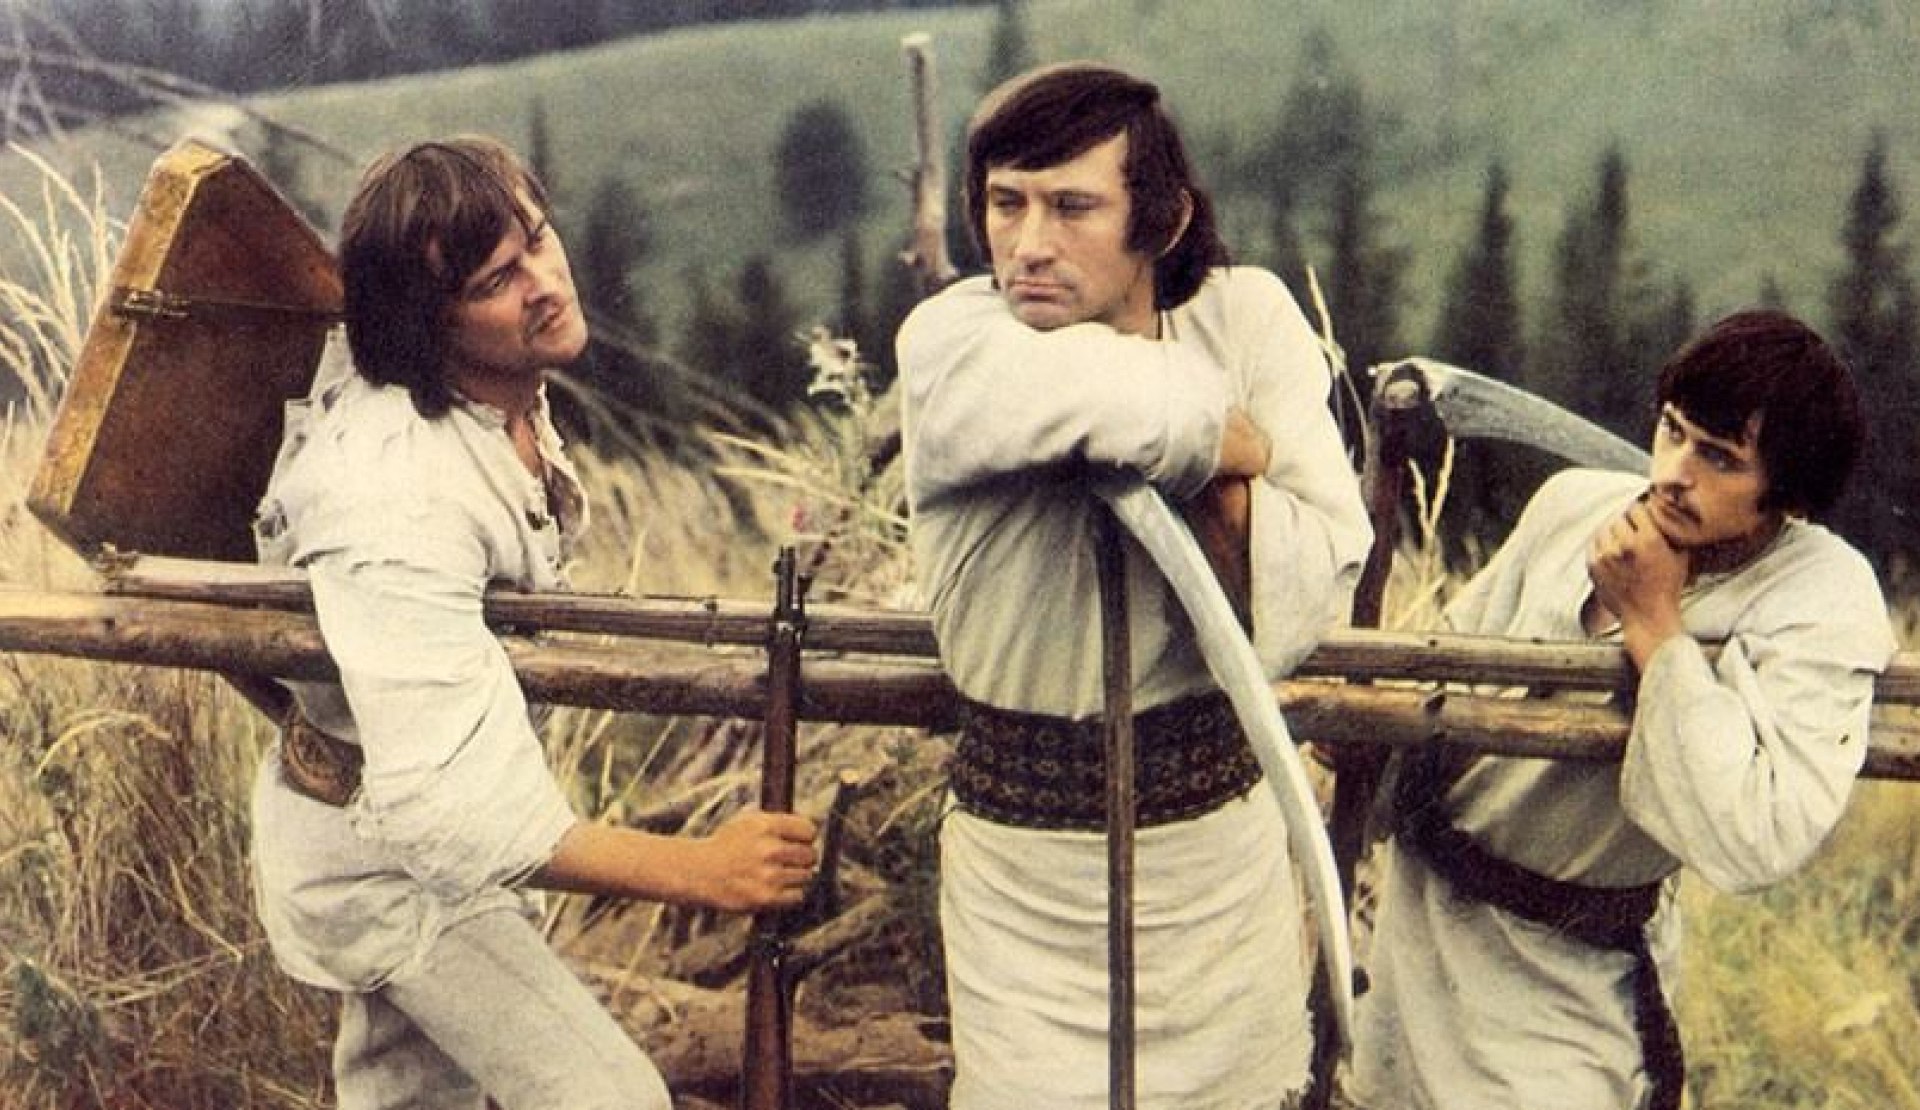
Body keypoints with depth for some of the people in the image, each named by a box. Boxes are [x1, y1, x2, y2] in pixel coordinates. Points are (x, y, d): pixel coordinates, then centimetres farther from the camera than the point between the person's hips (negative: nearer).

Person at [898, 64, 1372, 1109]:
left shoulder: (1248, 314, -7)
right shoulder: (948, 342, -16)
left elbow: (1328, 573, -12)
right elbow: (1145, 404, -33)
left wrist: (1211, 474, -25)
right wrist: (1235, 442, -15)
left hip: (1221, 820, 3)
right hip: (1025, 832, -2)